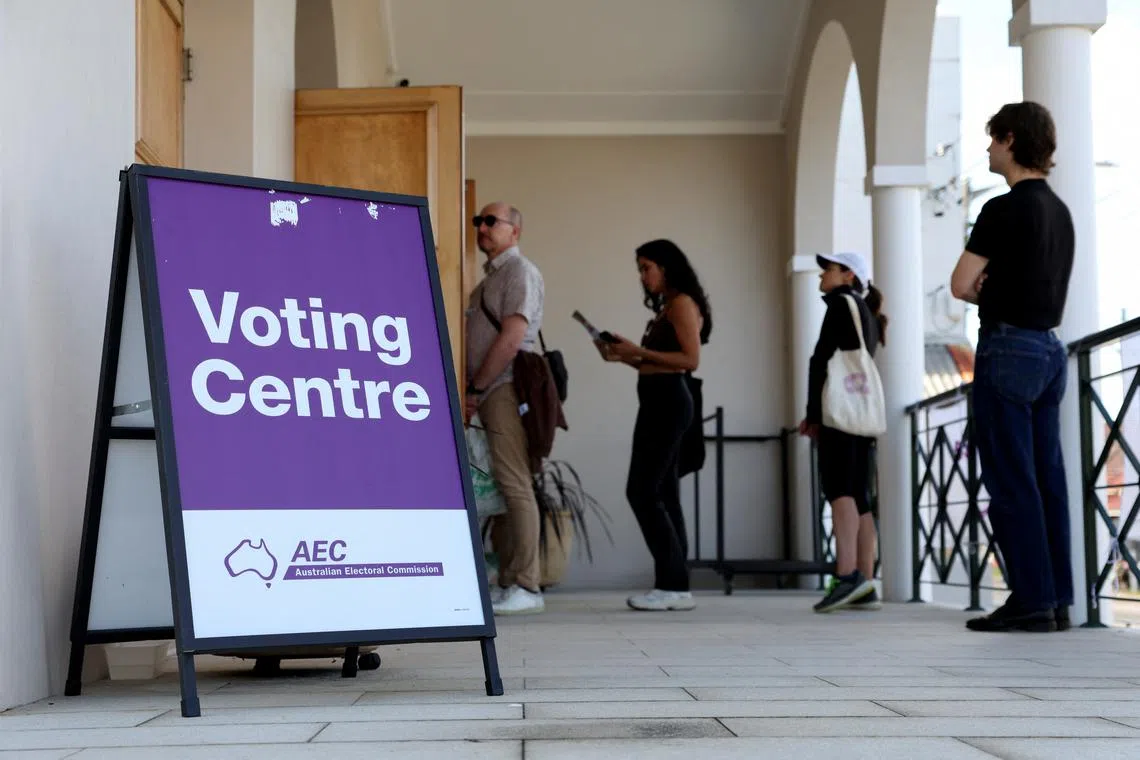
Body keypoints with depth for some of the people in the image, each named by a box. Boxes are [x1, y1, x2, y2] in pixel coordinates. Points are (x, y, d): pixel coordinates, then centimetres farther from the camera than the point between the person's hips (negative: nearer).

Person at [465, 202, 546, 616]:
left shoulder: (519, 272, -4)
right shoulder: (491, 277, 24)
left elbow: (512, 339, -14)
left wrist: (474, 389, -10)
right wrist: (472, 393, 8)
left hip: (506, 392, -9)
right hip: (489, 395, 9)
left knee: (514, 486, -10)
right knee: (497, 488, 7)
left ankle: (527, 586, -9)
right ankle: (508, 583, 10)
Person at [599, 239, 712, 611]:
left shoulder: (683, 303, -7)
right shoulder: (666, 307, 21)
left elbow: (690, 359, -17)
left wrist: (639, 352, -17)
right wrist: (623, 357, 6)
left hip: (668, 402, -10)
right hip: (657, 402, 10)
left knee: (642, 491, -12)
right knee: (662, 495, 8)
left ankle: (672, 585, -11)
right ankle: (675, 586, 9)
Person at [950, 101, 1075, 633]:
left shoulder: (1004, 209, -11)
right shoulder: (1059, 211, 15)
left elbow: (961, 285, -12)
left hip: (1008, 349, -8)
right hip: (1049, 349, 8)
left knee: (1011, 482, -6)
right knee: (1047, 478, 8)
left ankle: (1031, 600, -6)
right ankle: (1057, 598, 9)